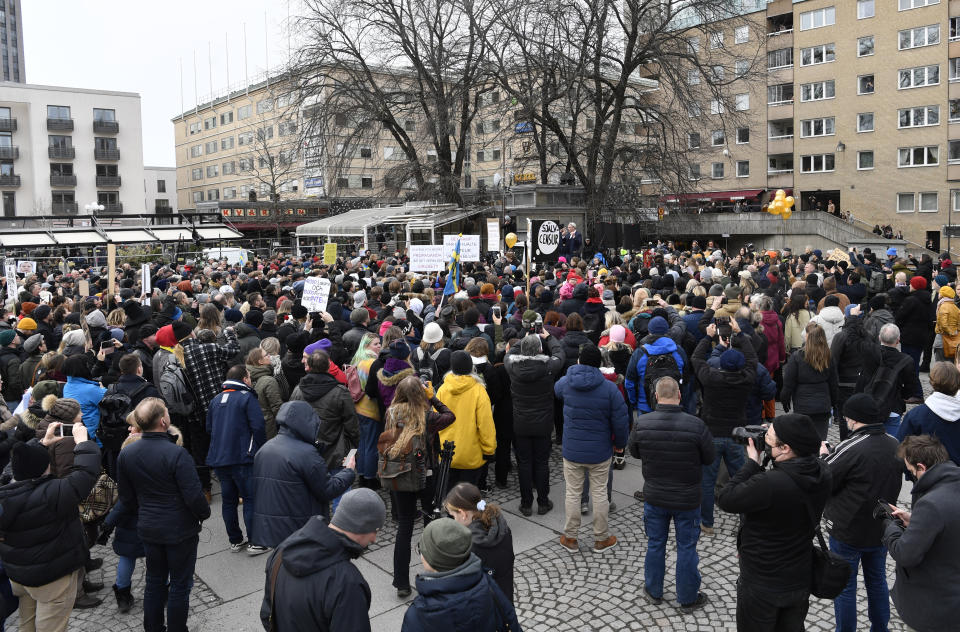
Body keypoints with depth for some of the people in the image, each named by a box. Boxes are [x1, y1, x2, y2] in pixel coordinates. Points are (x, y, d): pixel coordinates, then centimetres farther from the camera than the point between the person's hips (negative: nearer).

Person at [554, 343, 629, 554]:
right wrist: (620, 444, 7)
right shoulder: (610, 388, -13)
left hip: (572, 450, 1)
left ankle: (570, 538, 24)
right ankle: (601, 539, 25)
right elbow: (621, 421, -10)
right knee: (600, 493, 12)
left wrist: (575, 372, 29)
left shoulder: (565, 383, -8)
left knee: (572, 493, 12)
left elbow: (555, 390, 19)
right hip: (600, 452, -1)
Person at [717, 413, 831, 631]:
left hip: (763, 586, -6)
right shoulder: (822, 472, -13)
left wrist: (752, 462, -17)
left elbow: (725, 499, -22)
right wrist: (773, 437, -5)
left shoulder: (768, 484, -35)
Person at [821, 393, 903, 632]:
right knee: (877, 581, 23)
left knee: (844, 586, 9)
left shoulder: (851, 449, -25)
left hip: (848, 533, -6)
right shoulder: (894, 445, -3)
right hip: (881, 530, 7)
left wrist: (823, 455, 1)